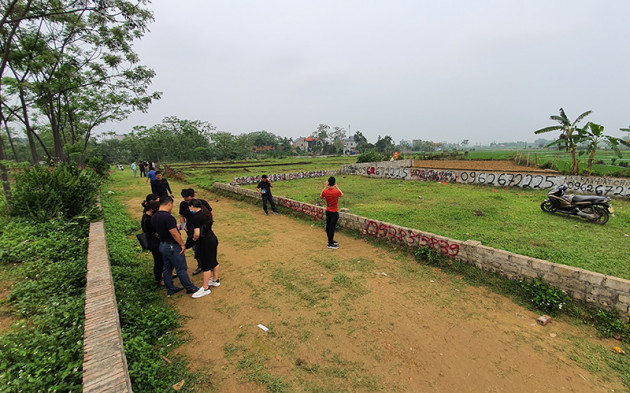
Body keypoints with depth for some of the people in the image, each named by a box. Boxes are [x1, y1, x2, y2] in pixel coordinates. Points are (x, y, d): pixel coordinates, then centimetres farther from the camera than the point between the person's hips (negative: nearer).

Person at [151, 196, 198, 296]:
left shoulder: (154, 217, 4)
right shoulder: (168, 217, -26)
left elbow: (158, 231, 14)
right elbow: (175, 234, -24)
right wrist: (182, 245, -13)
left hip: (162, 245, 9)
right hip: (172, 247, -9)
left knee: (167, 268, 19)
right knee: (181, 269, 4)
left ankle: (170, 288, 32)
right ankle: (190, 288, 16)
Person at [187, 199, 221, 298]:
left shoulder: (196, 217, -21)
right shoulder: (206, 213, 5)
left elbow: (197, 234, -23)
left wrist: (194, 239, -1)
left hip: (206, 242, -9)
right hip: (213, 238, 9)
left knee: (206, 265, 2)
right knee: (213, 261, 21)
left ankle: (205, 288, 13)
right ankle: (215, 280, 37)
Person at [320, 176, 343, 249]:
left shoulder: (325, 191, -10)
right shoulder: (336, 192, -21)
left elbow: (321, 196, 13)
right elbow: (342, 194, 3)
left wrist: (325, 187, 9)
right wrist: (337, 187, 4)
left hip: (328, 211, 5)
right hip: (334, 212, -5)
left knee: (328, 226, 15)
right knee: (332, 227, -1)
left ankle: (330, 240, 32)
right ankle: (330, 244, 4)